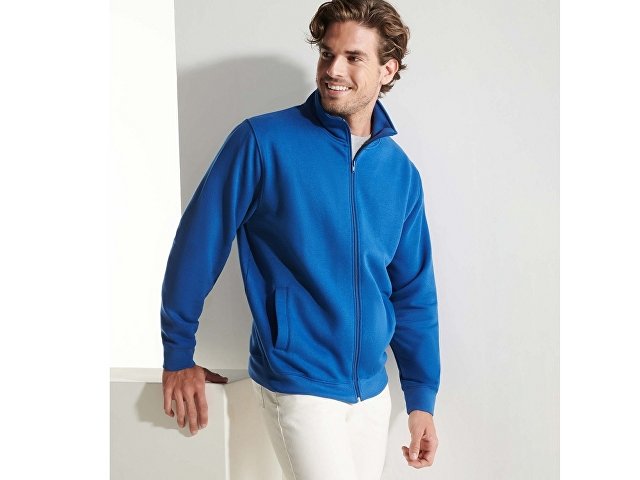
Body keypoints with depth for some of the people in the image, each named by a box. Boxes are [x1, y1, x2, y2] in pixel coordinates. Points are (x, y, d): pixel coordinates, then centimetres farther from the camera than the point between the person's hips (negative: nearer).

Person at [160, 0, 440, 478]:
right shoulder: (262, 142, -11)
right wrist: (178, 355, -2)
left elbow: (413, 293, 8)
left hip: (372, 388, 5)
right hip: (299, 386, -5)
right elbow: (199, 242, -7)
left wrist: (422, 397, 8)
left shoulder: (401, 173, 4)